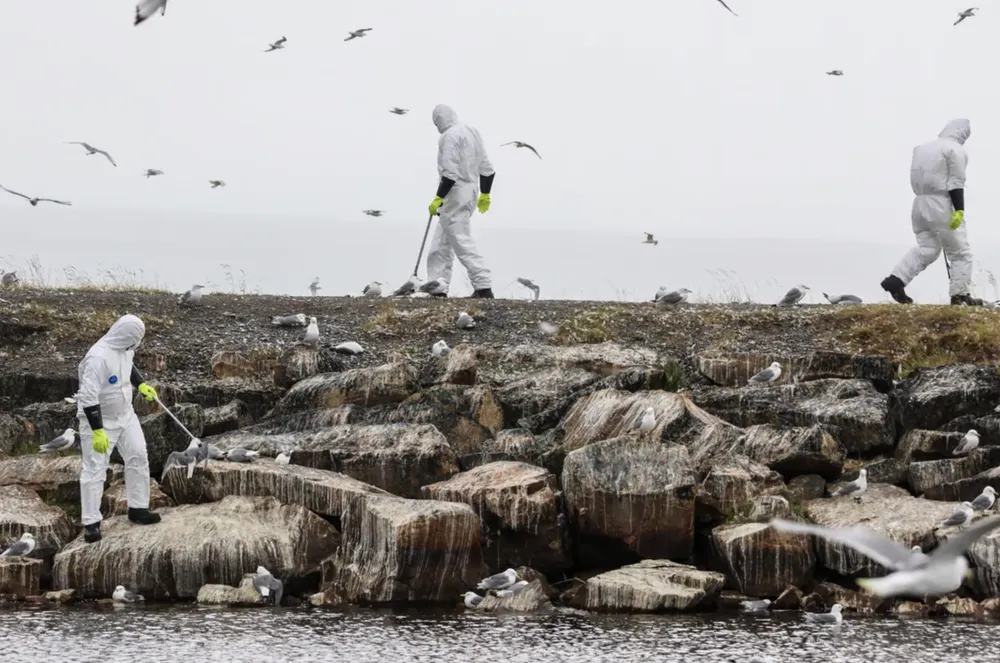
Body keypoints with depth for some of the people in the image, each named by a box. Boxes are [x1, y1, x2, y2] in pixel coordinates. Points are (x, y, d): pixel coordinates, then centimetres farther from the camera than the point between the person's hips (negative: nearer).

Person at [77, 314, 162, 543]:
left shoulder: (124, 349, -7)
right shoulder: (98, 357, -33)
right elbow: (88, 397, -32)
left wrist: (141, 384, 14)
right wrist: (97, 431, -32)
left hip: (125, 415, 8)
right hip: (99, 420, -8)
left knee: (138, 456, 10)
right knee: (95, 470, -3)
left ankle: (138, 508, 23)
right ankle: (91, 523, 3)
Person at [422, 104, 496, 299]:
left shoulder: (450, 136, -14)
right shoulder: (472, 132, 15)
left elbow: (450, 173, -22)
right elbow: (486, 168, 18)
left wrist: (438, 199, -19)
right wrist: (485, 195, 27)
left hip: (456, 192, -10)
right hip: (472, 190, 10)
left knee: (462, 241, -10)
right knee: (442, 239, 17)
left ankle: (484, 287, -15)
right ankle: (439, 285, 18)